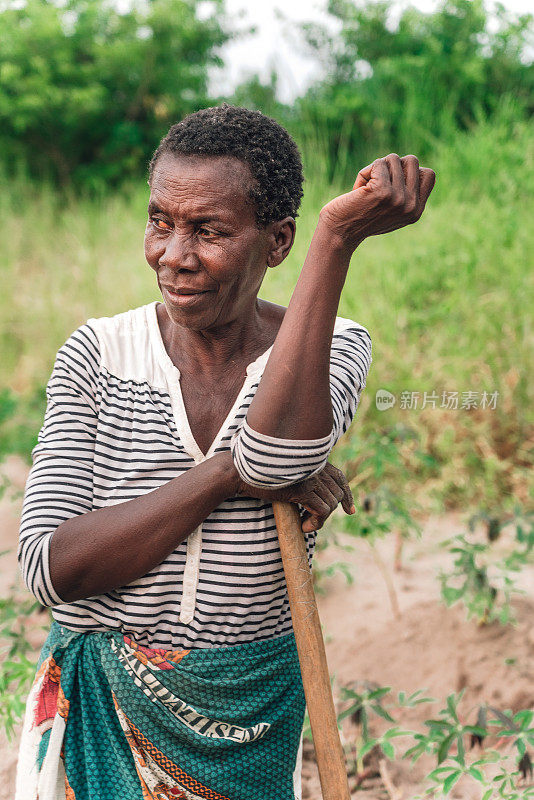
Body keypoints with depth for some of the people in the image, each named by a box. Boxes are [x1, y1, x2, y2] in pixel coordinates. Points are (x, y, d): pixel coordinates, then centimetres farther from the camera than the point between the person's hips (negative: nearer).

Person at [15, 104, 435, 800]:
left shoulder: (332, 349, -7)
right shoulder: (97, 353, -8)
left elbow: (278, 455, -31)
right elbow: (50, 566, -18)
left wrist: (339, 236, -31)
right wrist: (227, 471, -25)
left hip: (250, 726, 1)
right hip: (100, 713, 0)